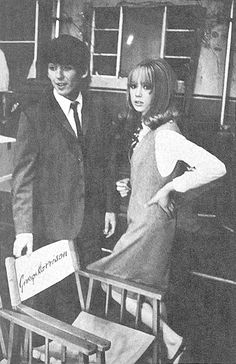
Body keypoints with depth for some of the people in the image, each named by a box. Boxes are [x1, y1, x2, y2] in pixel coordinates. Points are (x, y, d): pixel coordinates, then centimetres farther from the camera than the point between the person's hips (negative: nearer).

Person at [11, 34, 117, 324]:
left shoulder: (99, 116, 6)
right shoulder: (33, 117, -7)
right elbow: (23, 177, -10)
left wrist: (110, 208, 7)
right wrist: (23, 229, -15)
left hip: (92, 223, 4)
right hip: (52, 225, -3)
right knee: (57, 297, 6)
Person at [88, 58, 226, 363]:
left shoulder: (165, 134, -22)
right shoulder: (146, 129, 6)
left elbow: (215, 168, -32)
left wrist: (169, 189, -24)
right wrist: (130, 186, 4)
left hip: (150, 225, -9)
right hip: (141, 220, 9)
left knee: (115, 285, 0)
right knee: (152, 292, 18)